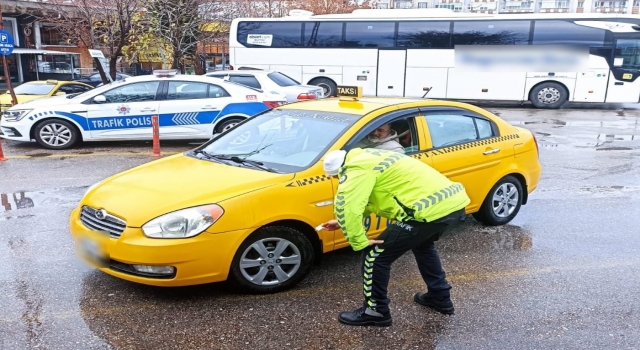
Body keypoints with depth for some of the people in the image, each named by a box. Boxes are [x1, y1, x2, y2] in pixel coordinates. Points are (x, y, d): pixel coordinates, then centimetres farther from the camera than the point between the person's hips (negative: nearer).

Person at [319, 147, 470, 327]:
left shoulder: (356, 168, -6)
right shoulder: (368, 158, 25)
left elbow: (345, 205, -19)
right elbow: (360, 201, 37)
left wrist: (360, 242, -6)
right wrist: (342, 222, 38)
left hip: (432, 209, -10)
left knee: (375, 255, 3)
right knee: (422, 245, 38)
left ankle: (375, 311, 19)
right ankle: (440, 297, 46)